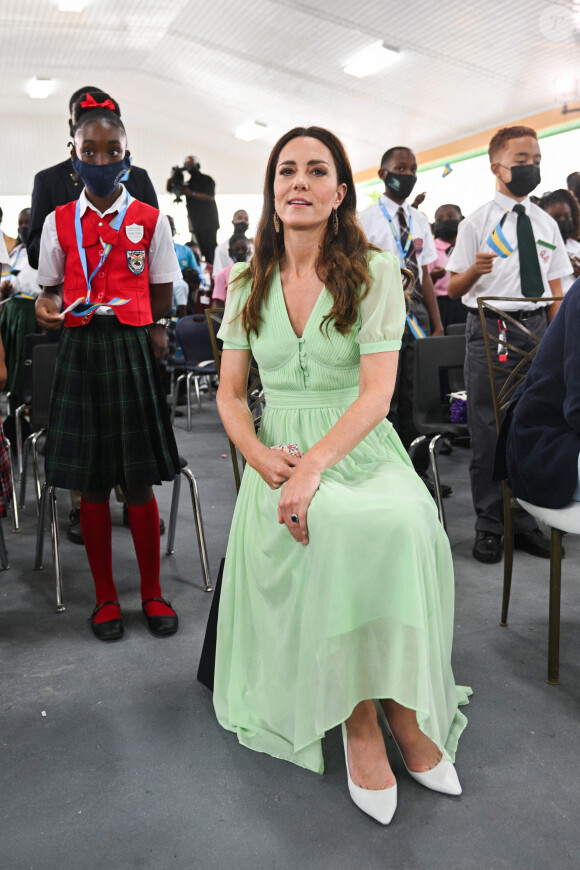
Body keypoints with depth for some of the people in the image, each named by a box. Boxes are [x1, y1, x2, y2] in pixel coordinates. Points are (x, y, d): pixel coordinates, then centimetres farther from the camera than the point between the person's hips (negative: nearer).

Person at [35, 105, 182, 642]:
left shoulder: (149, 220, 6)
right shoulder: (59, 222, 9)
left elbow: (161, 293, 8)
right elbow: (52, 287, 14)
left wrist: (155, 337, -5)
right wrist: (47, 307, -7)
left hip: (133, 346, -1)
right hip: (81, 347, 2)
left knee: (139, 481, 2)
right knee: (91, 483, 5)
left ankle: (152, 592, 20)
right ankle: (105, 597, 21)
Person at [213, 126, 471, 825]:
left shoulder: (374, 271, 0)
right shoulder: (248, 284, 10)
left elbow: (376, 392, -10)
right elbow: (229, 393, 10)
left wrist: (314, 463, -24)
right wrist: (260, 454, -11)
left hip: (360, 447, -1)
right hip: (281, 454, 1)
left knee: (403, 524, -33)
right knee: (329, 531, -32)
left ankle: (401, 704, -11)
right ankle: (361, 716, -15)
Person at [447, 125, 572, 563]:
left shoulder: (547, 224, 12)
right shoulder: (477, 223, 0)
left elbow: (556, 290, 14)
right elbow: (453, 289, -3)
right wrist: (474, 270, -23)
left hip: (536, 328, 4)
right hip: (490, 328, -4)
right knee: (488, 430, 2)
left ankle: (525, 521, 24)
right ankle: (490, 524, 15)